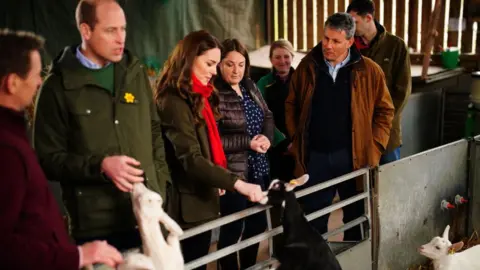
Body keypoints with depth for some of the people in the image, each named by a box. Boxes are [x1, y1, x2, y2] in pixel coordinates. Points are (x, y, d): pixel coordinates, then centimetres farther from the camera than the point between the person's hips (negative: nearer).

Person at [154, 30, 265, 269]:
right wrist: (236, 183, -32)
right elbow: (190, 159, -26)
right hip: (188, 204, -9)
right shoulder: (174, 102, -17)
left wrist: (218, 182, 7)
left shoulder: (198, 96, 13)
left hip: (202, 199, 9)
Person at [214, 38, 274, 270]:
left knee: (258, 223, 18)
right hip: (232, 172, -8)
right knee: (233, 228, 4)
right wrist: (248, 143, -19)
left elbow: (268, 116, 12)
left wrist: (266, 138, -9)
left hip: (257, 168, 8)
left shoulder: (250, 86, 8)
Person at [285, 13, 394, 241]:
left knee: (356, 217, 13)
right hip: (315, 156, 1)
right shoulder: (307, 66, 2)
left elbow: (384, 110, 3)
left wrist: (374, 148, -5)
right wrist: (295, 138, 3)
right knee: (313, 219, 10)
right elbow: (291, 105, 11)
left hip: (353, 156, -1)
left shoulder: (369, 70, -3)